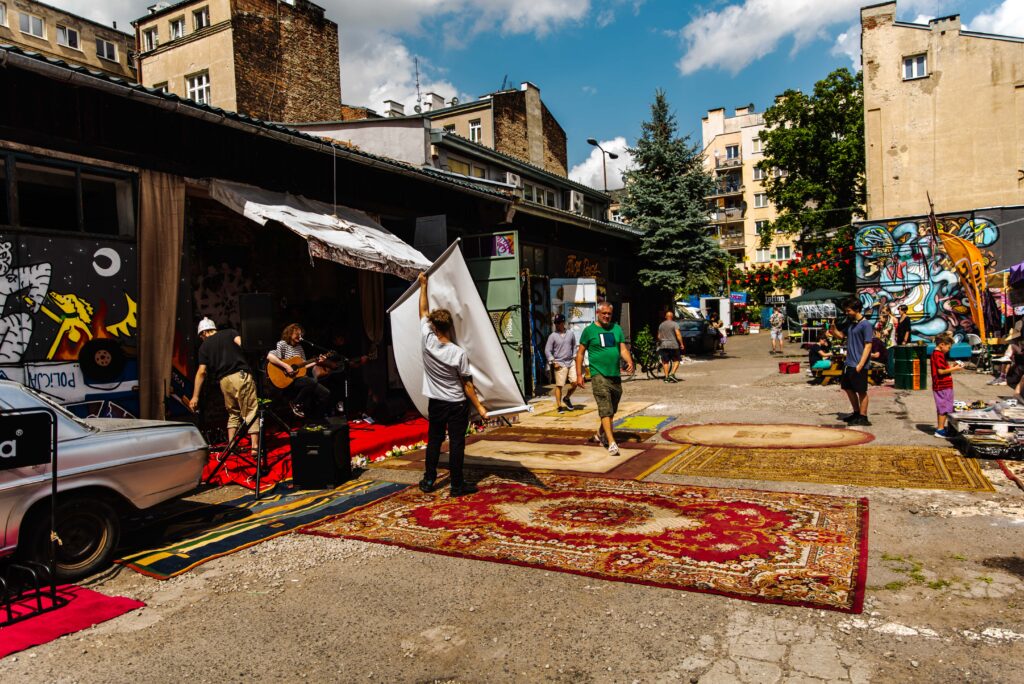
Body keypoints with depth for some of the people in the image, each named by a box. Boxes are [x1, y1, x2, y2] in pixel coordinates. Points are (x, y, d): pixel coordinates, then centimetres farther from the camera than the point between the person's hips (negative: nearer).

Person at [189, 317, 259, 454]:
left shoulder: (204, 346, 18)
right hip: (241, 375, -2)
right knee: (251, 411, -3)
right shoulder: (230, 332, 17)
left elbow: (201, 372, 11)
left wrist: (195, 396, 12)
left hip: (224, 380, 2)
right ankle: (255, 446, -13)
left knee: (233, 413, 20)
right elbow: (240, 343, -6)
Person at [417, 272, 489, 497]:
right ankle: (456, 485, 9)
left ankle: (428, 481, 25)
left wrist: (423, 285, 8)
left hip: (435, 403, 4)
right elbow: (467, 384, -13)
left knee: (434, 441, 16)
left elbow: (423, 311, 1)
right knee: (456, 443, 3)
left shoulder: (427, 342, -13)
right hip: (456, 404, -4)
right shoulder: (459, 353, -20)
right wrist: (479, 406, -4)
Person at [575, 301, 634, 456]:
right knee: (605, 409, -13)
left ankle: (600, 434, 37)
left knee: (612, 409, 16)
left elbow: (623, 349, 8)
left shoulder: (617, 329, 12)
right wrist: (579, 375, -4)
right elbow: (580, 353, 1)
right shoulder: (589, 330, 0)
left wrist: (629, 362, -13)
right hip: (599, 375, -5)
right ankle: (611, 443, -17)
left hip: (615, 375, 5)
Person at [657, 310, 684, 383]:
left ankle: (666, 377, 5)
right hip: (673, 345, -4)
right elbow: (678, 334, -13)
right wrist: (681, 344, -8)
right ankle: (672, 374, -11)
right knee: (676, 360, 5)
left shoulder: (661, 325, 11)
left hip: (663, 345, 4)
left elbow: (659, 336, 14)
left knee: (665, 361, 7)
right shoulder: (674, 324, -4)